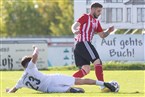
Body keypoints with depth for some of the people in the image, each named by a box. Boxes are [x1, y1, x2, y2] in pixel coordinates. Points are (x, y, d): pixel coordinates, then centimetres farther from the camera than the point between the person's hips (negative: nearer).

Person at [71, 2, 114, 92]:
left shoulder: (96, 22, 23)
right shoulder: (86, 17, -2)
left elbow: (102, 35, 21)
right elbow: (75, 25, -15)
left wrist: (109, 31, 1)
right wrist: (75, 31, -37)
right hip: (83, 43, -9)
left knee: (86, 69, 7)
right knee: (97, 62, -12)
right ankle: (103, 86, -15)